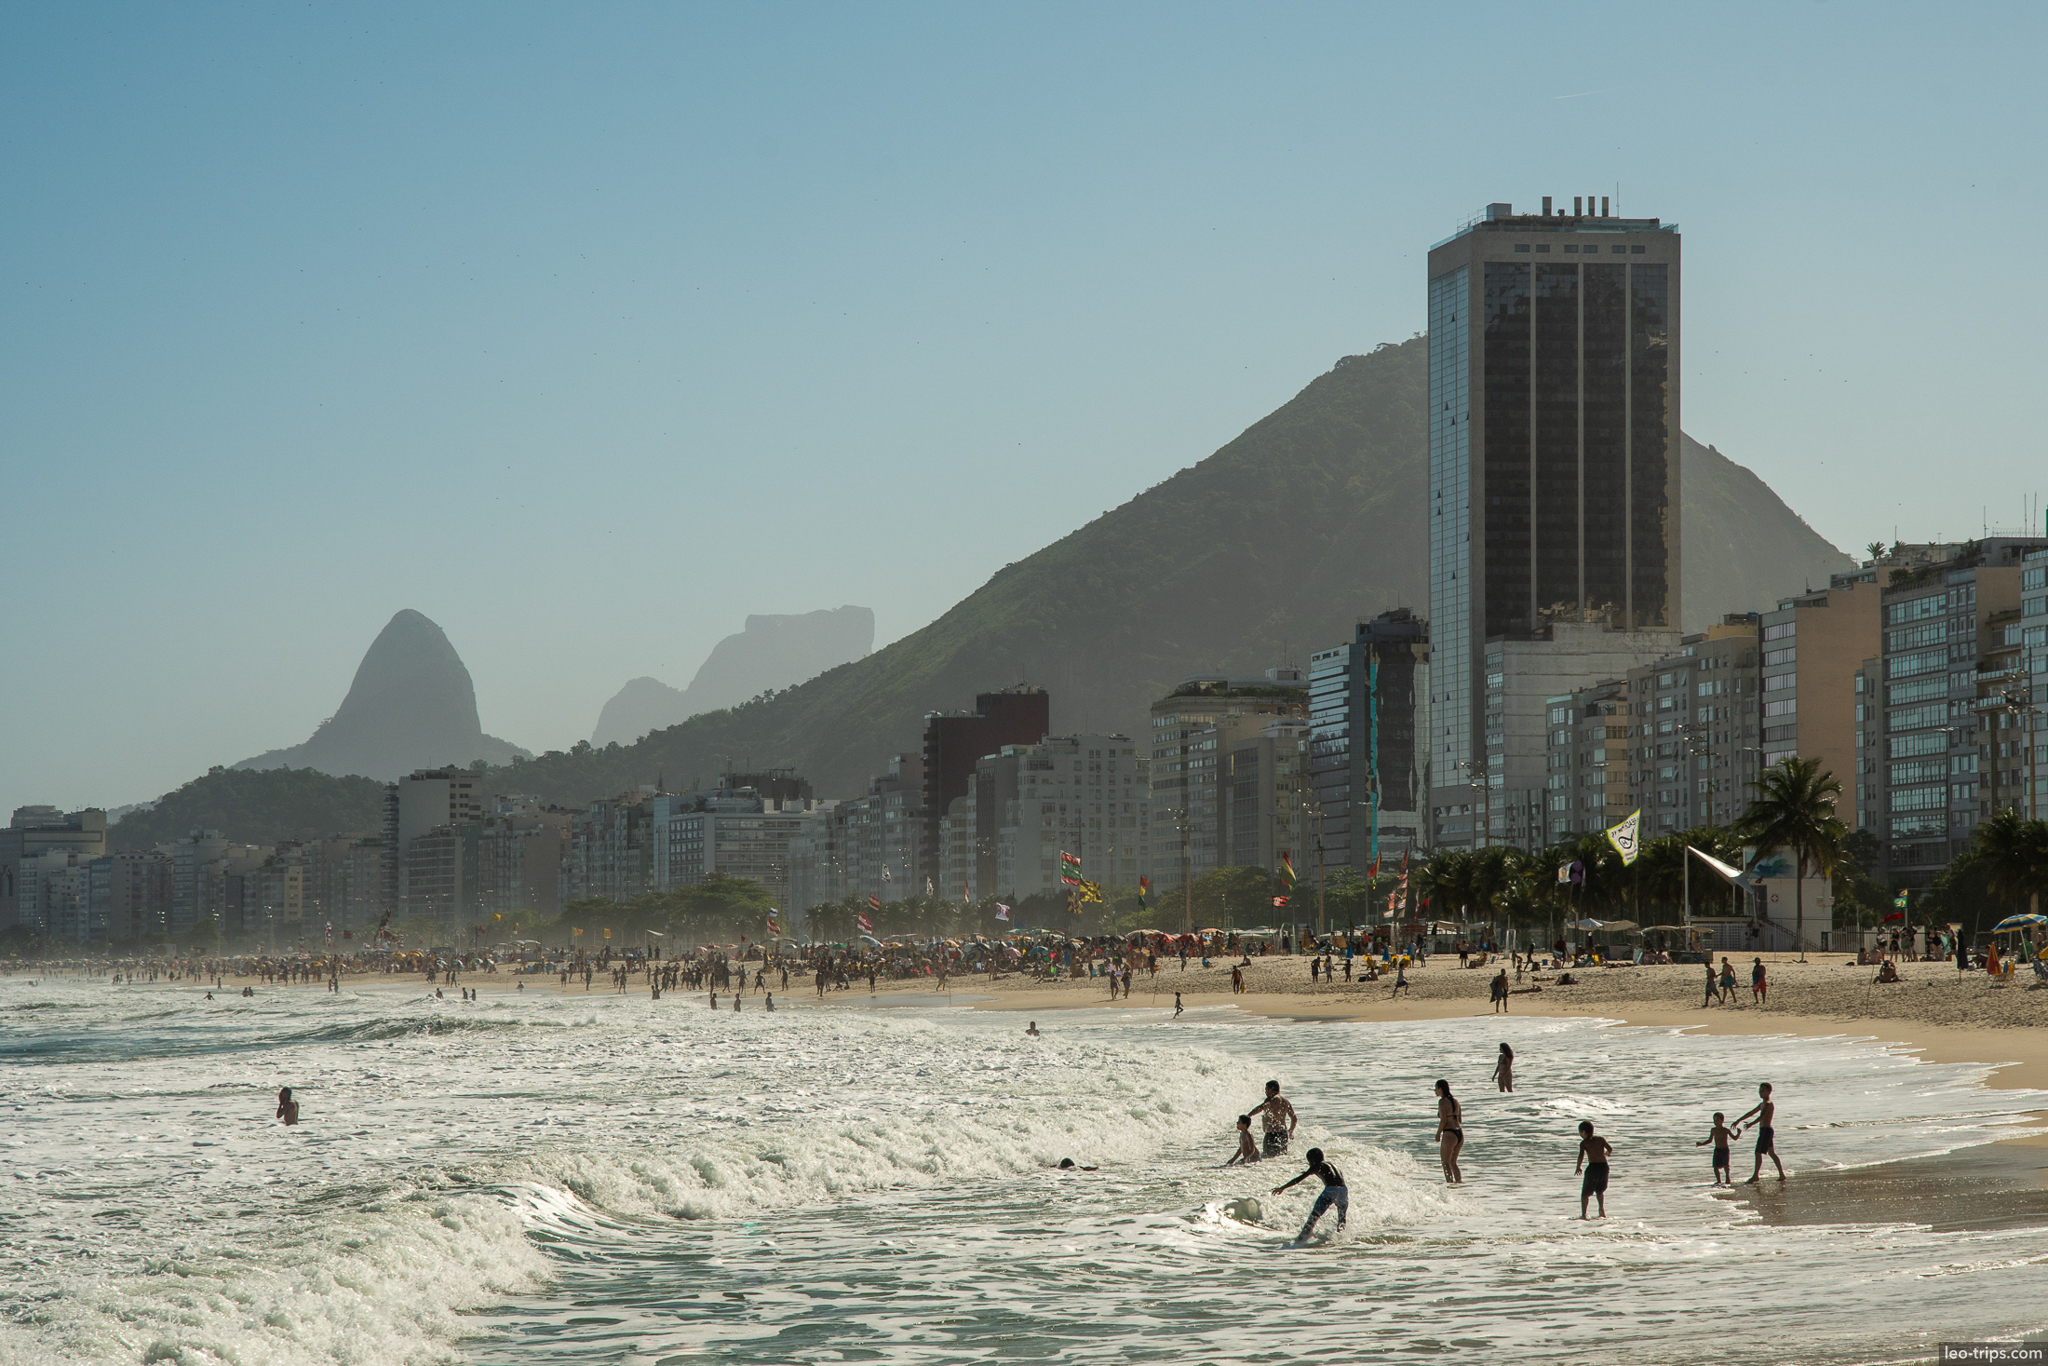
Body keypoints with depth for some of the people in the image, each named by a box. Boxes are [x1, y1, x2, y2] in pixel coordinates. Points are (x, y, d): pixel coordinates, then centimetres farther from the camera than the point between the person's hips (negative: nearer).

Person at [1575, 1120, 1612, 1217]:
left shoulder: (1584, 1143, -1)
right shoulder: (1601, 1139, 9)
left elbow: (1581, 1156, -12)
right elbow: (1610, 1148, 0)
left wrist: (1577, 1168, 0)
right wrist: (1607, 1153, 23)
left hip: (1593, 1166, -4)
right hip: (1604, 1166, 4)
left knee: (1585, 1193, 7)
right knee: (1600, 1190, 24)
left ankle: (1583, 1214, -1)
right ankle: (1602, 1209, 7)